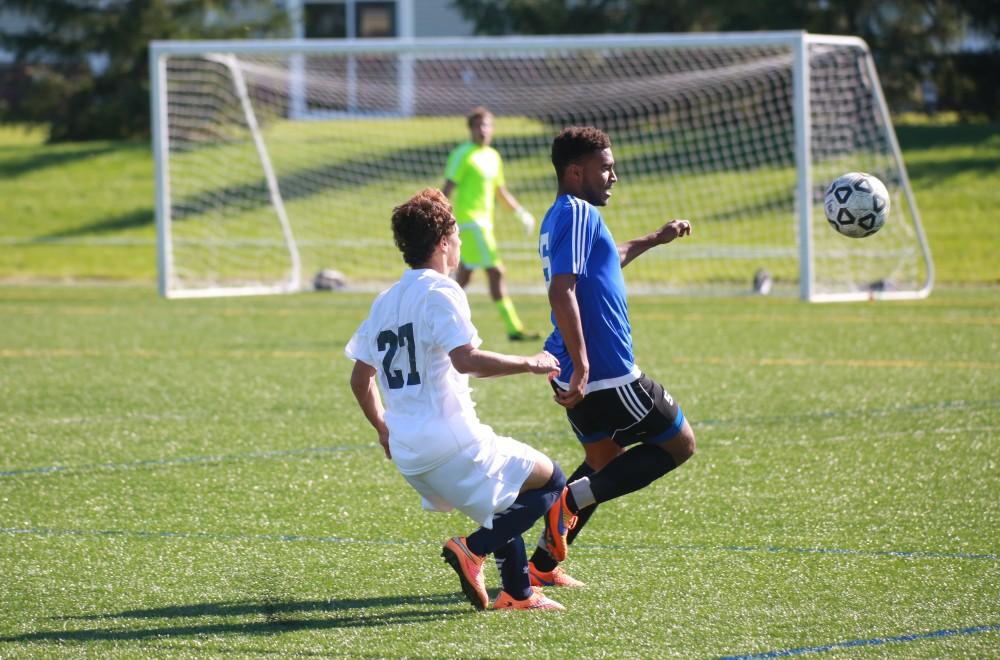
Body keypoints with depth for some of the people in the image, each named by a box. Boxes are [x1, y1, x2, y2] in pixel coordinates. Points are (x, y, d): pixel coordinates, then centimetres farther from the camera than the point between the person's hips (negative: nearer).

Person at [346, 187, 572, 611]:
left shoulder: (385, 301, 15)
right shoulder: (440, 291, -11)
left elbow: (360, 378, 21)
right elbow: (465, 359, -25)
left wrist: (383, 428, 34)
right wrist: (528, 364, -15)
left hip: (407, 455, 9)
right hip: (451, 443, -9)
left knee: (505, 504, 27)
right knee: (549, 481, 1)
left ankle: (519, 593, 21)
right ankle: (473, 549, -11)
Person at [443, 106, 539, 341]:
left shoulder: (493, 156, 16)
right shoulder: (462, 155, -9)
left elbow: (501, 191, 25)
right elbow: (448, 189, -13)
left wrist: (521, 213, 16)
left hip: (484, 222, 9)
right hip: (470, 222, -9)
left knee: (463, 277, 11)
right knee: (496, 272, -11)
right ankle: (513, 328, -11)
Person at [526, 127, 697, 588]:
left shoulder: (565, 216, 16)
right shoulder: (577, 213, -16)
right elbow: (562, 290, -26)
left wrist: (654, 240, 43)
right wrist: (581, 366, -30)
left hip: (584, 375, 10)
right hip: (606, 375, -10)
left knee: (606, 464, 25)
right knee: (679, 443, 5)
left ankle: (542, 563, 19)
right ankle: (572, 501, -8)